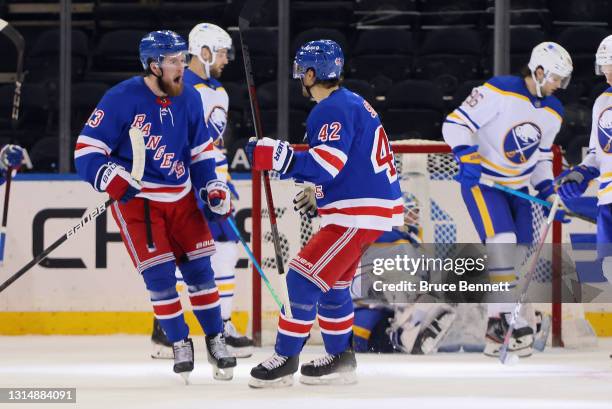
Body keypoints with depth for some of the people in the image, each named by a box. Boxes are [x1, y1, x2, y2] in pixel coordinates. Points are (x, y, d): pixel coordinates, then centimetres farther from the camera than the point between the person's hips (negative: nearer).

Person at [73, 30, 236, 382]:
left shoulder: (189, 98, -1)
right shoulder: (122, 99, -17)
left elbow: (200, 149, 13)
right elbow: (87, 151, -16)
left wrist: (212, 188, 1)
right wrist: (114, 180, -31)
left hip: (181, 196, 5)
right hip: (135, 197, -4)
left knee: (199, 268, 4)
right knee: (159, 274, -8)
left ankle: (216, 340, 17)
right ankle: (180, 345, 8)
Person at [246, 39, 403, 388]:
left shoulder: (332, 109, -15)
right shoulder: (353, 103, 18)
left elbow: (327, 164, -25)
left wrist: (278, 156, -24)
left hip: (359, 214, -11)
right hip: (371, 209, 11)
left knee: (304, 278, -11)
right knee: (331, 284, 20)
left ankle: (285, 359, -9)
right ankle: (340, 359, 26)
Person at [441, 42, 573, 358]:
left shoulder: (553, 113, 6)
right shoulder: (500, 91, -18)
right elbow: (455, 123, -19)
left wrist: (548, 195, 8)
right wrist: (467, 158, -31)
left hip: (519, 187, 7)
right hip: (482, 181, -7)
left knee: (519, 256, 4)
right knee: (502, 243, -22)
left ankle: (521, 323, 14)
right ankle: (507, 317, -19)